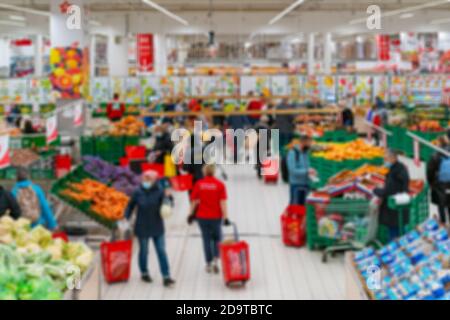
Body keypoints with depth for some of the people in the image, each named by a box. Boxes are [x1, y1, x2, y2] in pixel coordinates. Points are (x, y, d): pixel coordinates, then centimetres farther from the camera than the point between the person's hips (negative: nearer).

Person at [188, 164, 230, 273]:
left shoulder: (199, 184, -3)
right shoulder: (220, 184, -6)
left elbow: (194, 201, -1)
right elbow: (223, 202, -11)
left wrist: (191, 214, 10)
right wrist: (225, 217, -10)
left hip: (202, 216, 1)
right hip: (216, 217, -1)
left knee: (206, 240, 11)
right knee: (217, 238, 15)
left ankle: (208, 264, 14)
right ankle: (215, 260, -2)